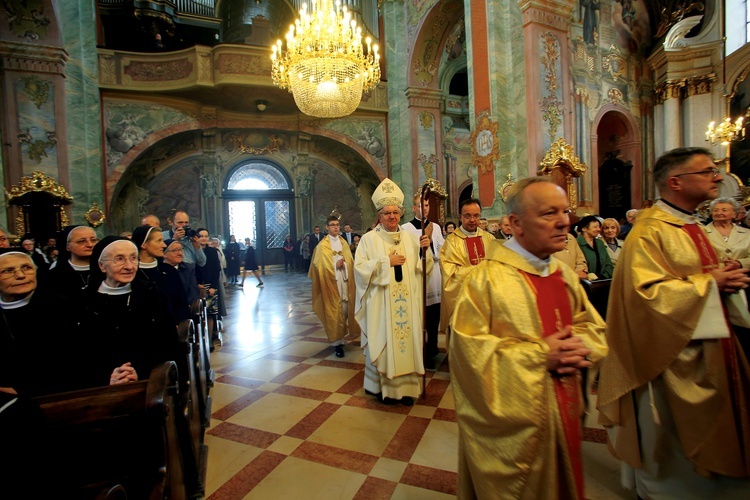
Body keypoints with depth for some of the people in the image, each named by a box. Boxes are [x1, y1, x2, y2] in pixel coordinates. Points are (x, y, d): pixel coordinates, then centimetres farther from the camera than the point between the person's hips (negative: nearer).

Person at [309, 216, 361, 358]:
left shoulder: (344, 243, 12)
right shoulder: (322, 245, -2)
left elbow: (350, 262, 11)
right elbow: (321, 266, -6)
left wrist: (344, 264, -9)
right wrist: (336, 265, -15)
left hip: (345, 280, 4)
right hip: (332, 282, -4)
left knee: (346, 309, 7)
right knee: (335, 311, -4)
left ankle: (342, 335, 28)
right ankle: (337, 342, 3)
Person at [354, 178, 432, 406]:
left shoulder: (409, 238, 9)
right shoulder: (369, 239, -2)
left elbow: (422, 268, 7)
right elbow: (360, 267, -11)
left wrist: (425, 250, -10)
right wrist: (386, 262, -15)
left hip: (407, 303, 4)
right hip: (381, 304, -3)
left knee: (407, 339, 8)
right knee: (383, 343, 3)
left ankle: (406, 386, 22)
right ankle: (384, 387, 20)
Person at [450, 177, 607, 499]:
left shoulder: (564, 275, 2)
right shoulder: (486, 277, -21)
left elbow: (591, 324, 11)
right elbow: (468, 344, -23)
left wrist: (581, 347, -11)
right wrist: (539, 354, -23)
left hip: (562, 410, 7)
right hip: (510, 417, -6)